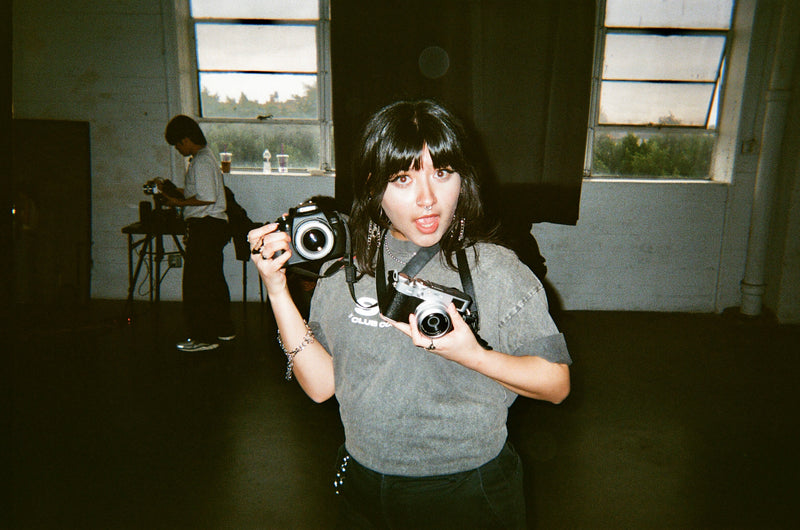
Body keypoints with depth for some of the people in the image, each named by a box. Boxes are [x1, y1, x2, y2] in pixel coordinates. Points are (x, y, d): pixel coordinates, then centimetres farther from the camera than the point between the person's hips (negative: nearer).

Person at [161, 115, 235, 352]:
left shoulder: (201, 162, -15)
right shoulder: (207, 156, 16)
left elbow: (207, 198, -22)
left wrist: (179, 202, -12)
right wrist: (176, 192, 17)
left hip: (204, 226, -11)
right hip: (215, 225, 11)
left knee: (196, 281, -5)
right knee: (214, 279, 16)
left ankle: (204, 337, 1)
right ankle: (223, 329, 26)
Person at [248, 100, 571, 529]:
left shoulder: (496, 271, -15)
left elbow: (556, 384, -10)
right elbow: (321, 385, -7)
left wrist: (473, 356, -26)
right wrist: (277, 289, -14)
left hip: (471, 496, -2)